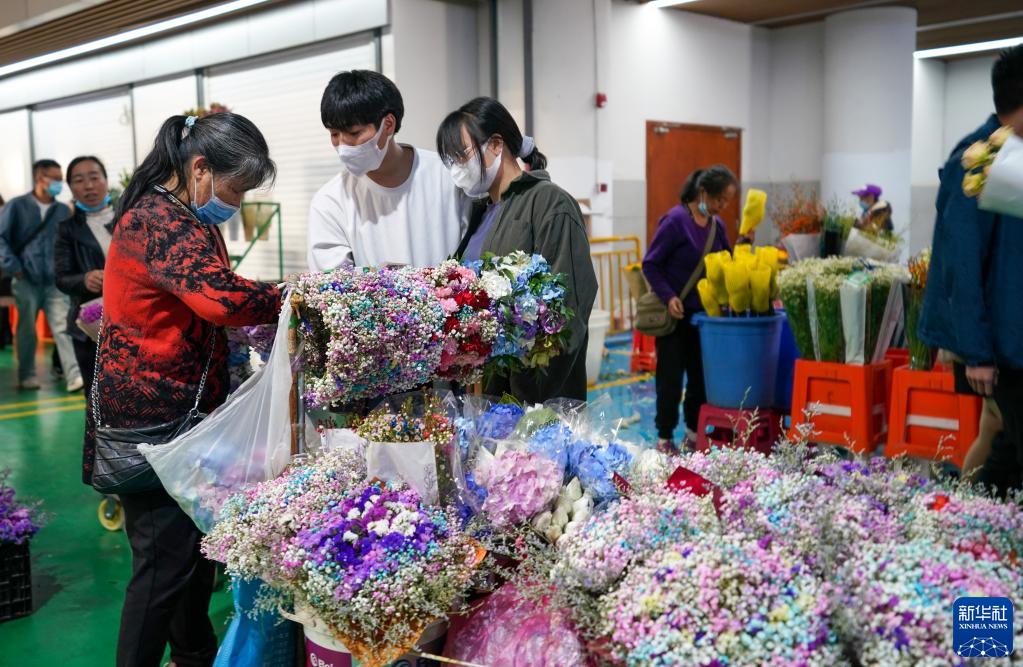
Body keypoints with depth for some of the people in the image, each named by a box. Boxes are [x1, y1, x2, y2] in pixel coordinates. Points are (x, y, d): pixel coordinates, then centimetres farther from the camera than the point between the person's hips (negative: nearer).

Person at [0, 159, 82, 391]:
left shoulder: (64, 211, 10)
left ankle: (74, 376, -16)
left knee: (63, 328, -8)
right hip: (26, 281, -1)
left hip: (55, 283, 1)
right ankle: (27, 375, 22)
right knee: (26, 329, 9)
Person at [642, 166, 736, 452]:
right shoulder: (675, 220, -15)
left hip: (703, 312, 6)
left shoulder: (717, 224, 5)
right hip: (674, 312, -6)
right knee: (670, 376, 1)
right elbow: (650, 264, -14)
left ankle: (694, 431, 25)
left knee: (701, 373, 11)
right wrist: (668, 297, -24)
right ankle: (664, 436, 12)